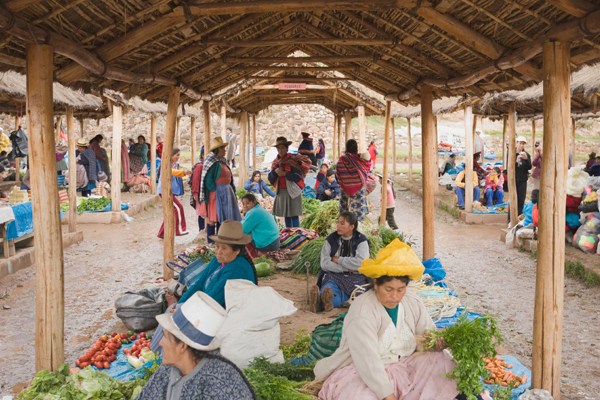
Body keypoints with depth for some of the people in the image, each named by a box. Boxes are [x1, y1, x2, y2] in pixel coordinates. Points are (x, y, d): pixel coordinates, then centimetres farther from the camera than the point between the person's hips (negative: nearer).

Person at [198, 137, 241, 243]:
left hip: (225, 194, 9)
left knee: (221, 218, 14)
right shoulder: (213, 163, -13)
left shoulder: (222, 161, 14)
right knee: (212, 218, -2)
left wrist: (232, 192, 14)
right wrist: (216, 191, -16)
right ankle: (211, 242, 3)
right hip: (216, 194, -9)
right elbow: (208, 181, -17)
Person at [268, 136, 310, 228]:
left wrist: (284, 174, -19)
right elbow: (270, 179, 8)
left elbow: (298, 177, -16)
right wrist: (275, 171, -11)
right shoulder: (275, 162, 9)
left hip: (292, 191, -6)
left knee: (294, 215, -6)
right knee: (286, 215, 12)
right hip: (281, 192, 6)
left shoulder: (293, 160, -9)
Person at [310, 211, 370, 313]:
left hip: (355, 277, -2)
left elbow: (360, 263, -15)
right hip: (333, 275, 2)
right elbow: (324, 264, -3)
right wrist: (346, 267, -11)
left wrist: (338, 260, -8)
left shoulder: (361, 240, 1)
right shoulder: (331, 239, 7)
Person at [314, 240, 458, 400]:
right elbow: (368, 361, -30)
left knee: (441, 362, -14)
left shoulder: (413, 302, -2)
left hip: (402, 367, 6)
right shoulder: (362, 311, -24)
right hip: (360, 373, -6)